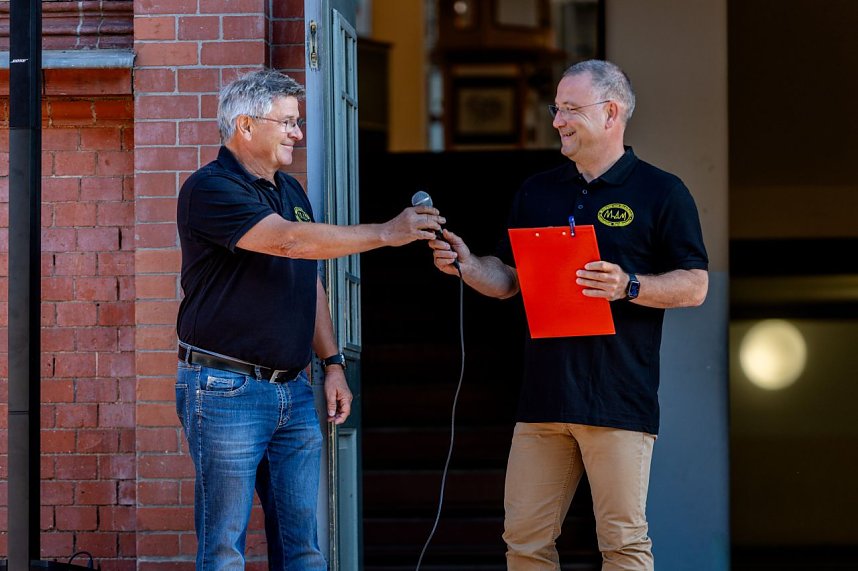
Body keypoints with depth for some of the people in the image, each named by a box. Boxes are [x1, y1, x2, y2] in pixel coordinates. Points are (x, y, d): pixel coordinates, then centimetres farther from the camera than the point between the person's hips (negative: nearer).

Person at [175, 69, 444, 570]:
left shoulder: (291, 191, 16)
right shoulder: (210, 189, -11)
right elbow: (289, 240, -24)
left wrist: (333, 363, 14)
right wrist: (387, 233, -21)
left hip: (293, 391, 8)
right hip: (227, 391, -7)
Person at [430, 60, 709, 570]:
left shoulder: (660, 192, 1)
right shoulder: (537, 193, 16)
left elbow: (695, 286, -2)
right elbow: (508, 279, 20)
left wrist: (628, 287, -18)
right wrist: (465, 264, 0)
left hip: (619, 398, -5)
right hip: (544, 393, 5)